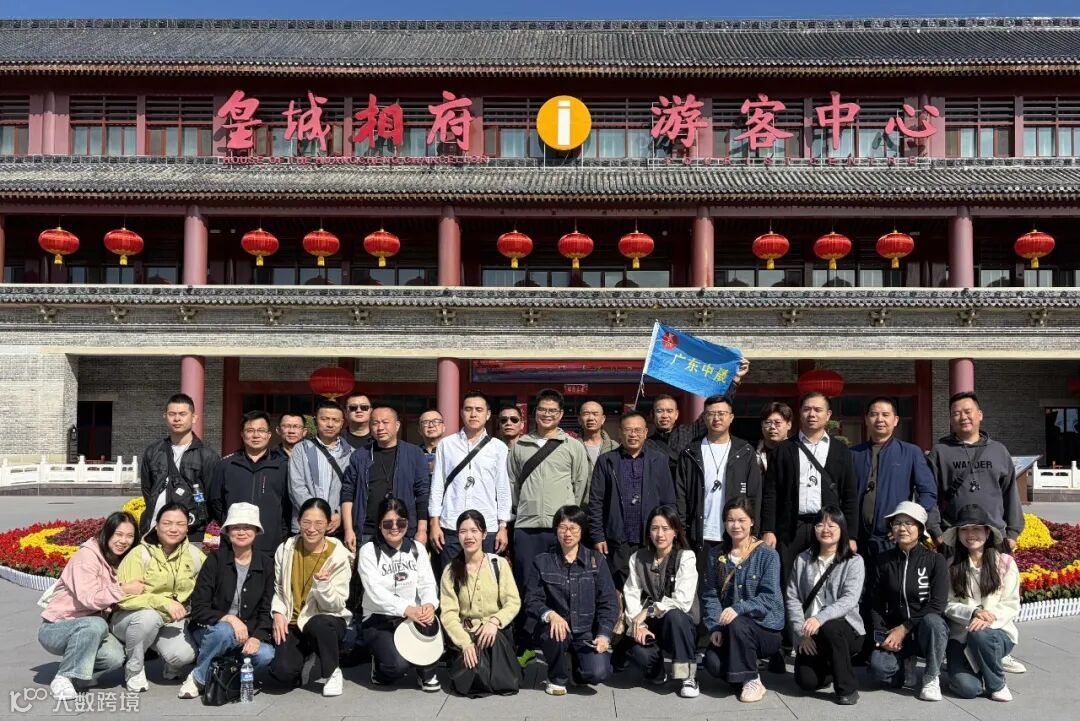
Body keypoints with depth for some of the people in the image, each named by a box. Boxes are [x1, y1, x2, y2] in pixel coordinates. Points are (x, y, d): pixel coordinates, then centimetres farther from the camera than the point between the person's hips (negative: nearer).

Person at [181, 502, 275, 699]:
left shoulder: (266, 564, 2)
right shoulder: (216, 560, -5)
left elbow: (267, 610, 0)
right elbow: (198, 608, -11)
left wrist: (257, 637, -18)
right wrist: (229, 619, -26)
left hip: (247, 634, 2)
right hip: (210, 631, -2)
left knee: (266, 655, -28)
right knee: (224, 631, -36)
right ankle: (198, 677, -11)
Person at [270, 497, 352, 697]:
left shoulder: (338, 556, -10)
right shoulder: (285, 550, -1)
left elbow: (336, 606, -13)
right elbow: (278, 589, 11)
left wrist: (323, 584, -31)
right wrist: (278, 613, -7)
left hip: (326, 621, -2)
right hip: (291, 624, 2)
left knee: (320, 624, -38)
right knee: (282, 671, -24)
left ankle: (332, 672, -8)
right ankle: (308, 660, 14)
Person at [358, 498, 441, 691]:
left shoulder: (417, 549, 8)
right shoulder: (369, 551, -4)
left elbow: (428, 584, -3)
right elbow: (375, 591, -17)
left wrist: (429, 604, -27)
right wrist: (406, 609, -33)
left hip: (413, 617, 3)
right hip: (378, 621, -3)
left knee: (428, 621, -33)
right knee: (399, 664, -29)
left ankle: (427, 672, -7)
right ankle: (380, 667, 9)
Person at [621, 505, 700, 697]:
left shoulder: (686, 557, -8)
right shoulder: (638, 558, 5)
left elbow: (683, 601, -18)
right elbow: (631, 595, -5)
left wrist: (649, 611, -17)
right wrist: (638, 625, -21)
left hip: (680, 624, -2)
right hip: (650, 625, 2)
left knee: (674, 614, -37)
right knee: (639, 650, -31)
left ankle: (688, 677, -20)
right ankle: (656, 673, 9)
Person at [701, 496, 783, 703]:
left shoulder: (767, 555, -7)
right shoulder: (716, 555, 6)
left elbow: (769, 598, -16)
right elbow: (710, 595, 4)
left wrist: (738, 608, -31)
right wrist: (714, 627, -12)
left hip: (765, 628, -3)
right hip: (727, 630, 3)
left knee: (736, 624, -35)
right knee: (713, 662, -25)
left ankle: (752, 681, -13)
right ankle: (742, 672, 9)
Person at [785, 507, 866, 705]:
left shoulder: (854, 562, -2)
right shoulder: (803, 560, 8)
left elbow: (849, 600, -17)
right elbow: (793, 598, 3)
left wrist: (819, 618, -32)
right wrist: (802, 633, -10)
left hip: (844, 629, -2)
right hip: (810, 637, 2)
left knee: (830, 627, -37)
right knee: (807, 681, -19)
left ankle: (847, 688, -15)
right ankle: (826, 667, 20)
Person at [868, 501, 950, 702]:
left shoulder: (935, 560, -4)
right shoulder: (883, 560, 4)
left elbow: (937, 605, -12)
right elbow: (875, 603, 5)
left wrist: (904, 628, -16)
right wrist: (881, 635, -10)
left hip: (927, 630, -1)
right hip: (893, 631, 1)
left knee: (932, 621, -37)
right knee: (878, 666, -29)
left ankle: (931, 678, -10)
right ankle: (906, 665, 8)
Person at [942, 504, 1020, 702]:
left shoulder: (1005, 563, 0)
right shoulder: (952, 567, 2)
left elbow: (1011, 605, -4)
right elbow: (948, 605, -3)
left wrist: (988, 617, -23)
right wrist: (974, 612, -22)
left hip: (998, 633, 0)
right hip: (960, 636, 0)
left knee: (979, 635, -37)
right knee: (967, 688, -24)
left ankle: (997, 684, -8)